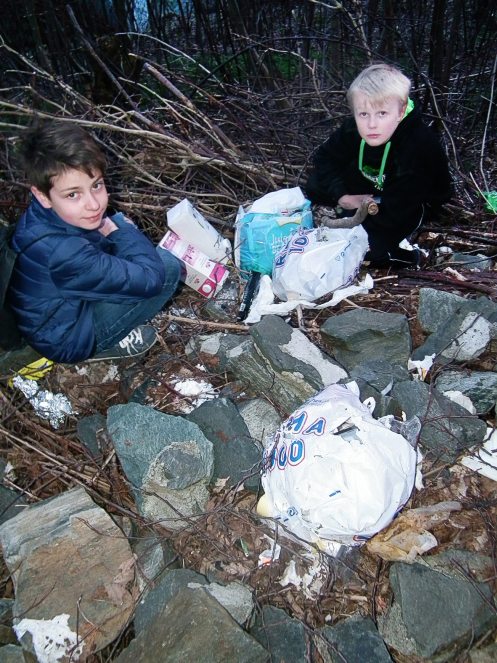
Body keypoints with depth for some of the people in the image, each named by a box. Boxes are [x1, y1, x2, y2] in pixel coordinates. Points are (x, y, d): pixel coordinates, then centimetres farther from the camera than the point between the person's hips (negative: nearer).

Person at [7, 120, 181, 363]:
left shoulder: (46, 214, -14)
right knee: (168, 268, -18)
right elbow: (151, 279, -31)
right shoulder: (63, 253, -39)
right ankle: (103, 347, -3)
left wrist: (113, 229, -9)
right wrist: (119, 229, -18)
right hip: (66, 339, -8)